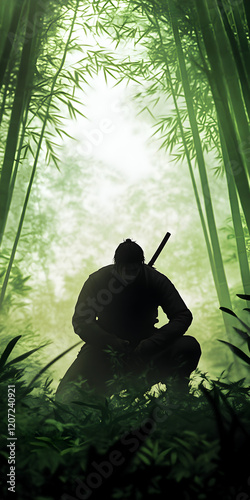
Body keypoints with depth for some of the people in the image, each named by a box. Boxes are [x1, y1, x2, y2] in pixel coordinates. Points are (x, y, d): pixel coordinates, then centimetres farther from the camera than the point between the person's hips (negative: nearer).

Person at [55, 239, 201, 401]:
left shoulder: (155, 280, -11)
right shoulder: (98, 280, -11)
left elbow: (183, 316, -16)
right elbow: (80, 321, -10)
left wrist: (149, 346, -29)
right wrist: (112, 343, -26)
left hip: (144, 348, 1)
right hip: (106, 349, 0)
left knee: (189, 347, -25)